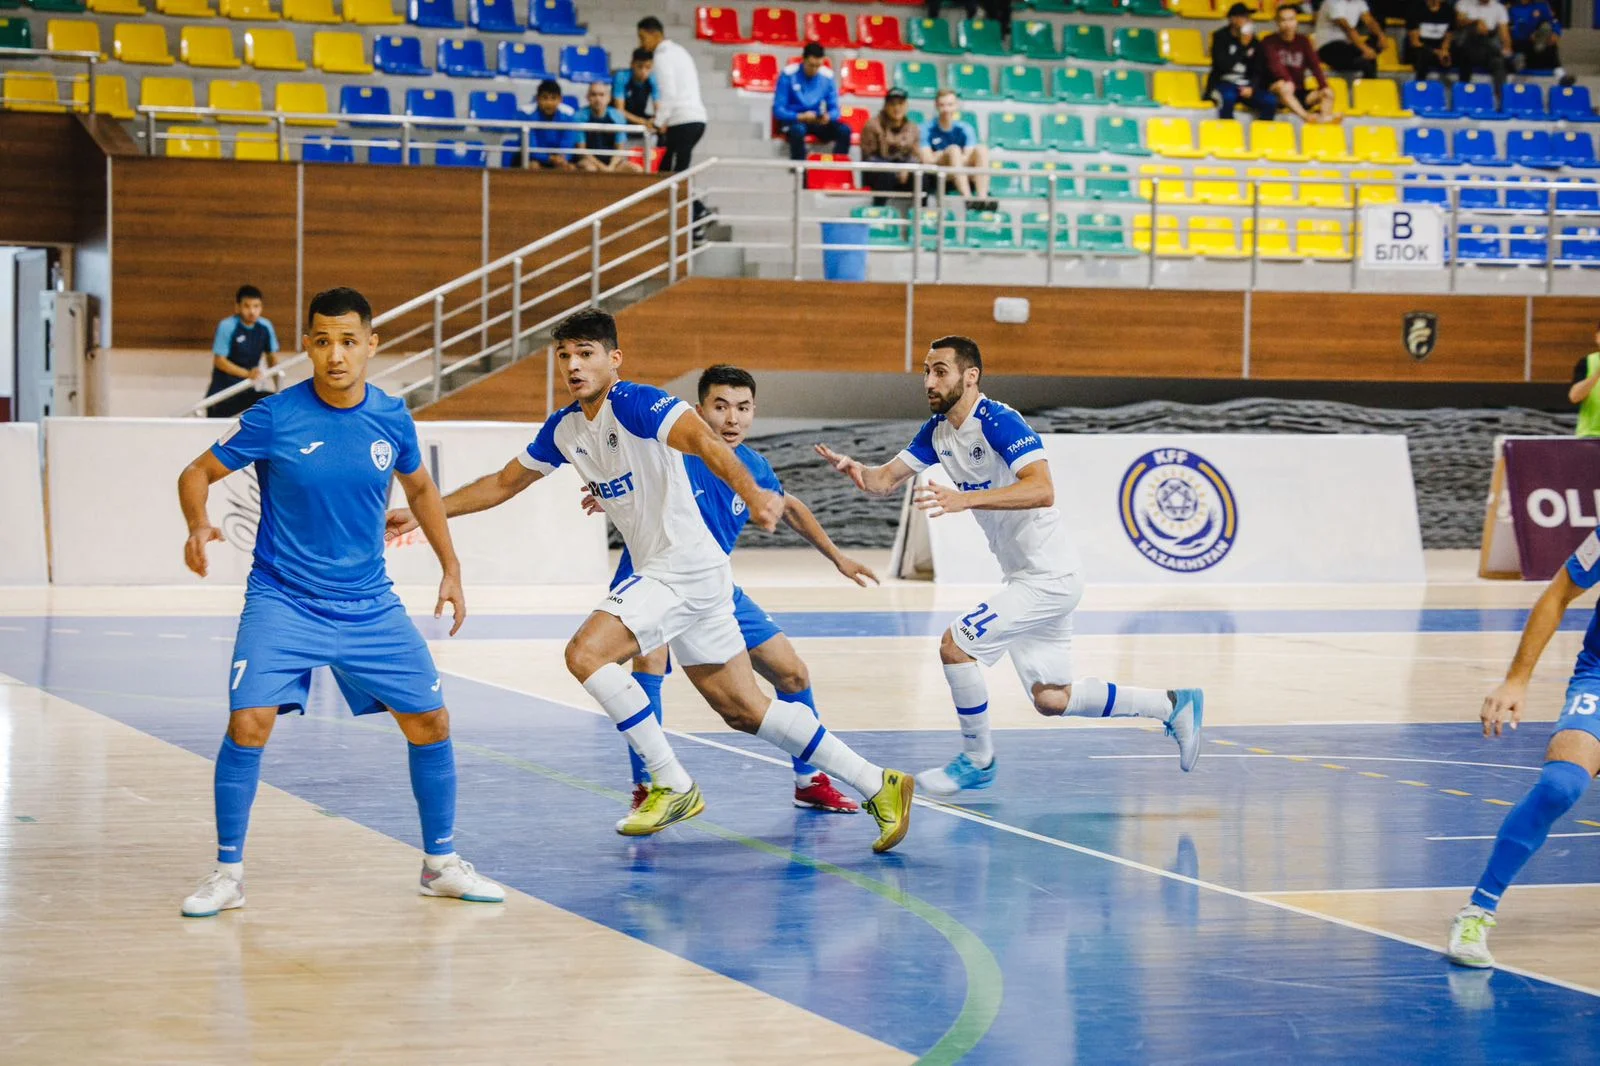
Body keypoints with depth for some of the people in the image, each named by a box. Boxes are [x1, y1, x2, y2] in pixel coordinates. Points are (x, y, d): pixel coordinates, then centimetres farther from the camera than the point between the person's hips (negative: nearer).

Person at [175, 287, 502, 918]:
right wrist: (198, 526, -24)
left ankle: (440, 864, 21)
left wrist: (451, 569, 14)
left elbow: (420, 488, 18)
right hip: (282, 601, -3)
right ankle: (228, 873, -2)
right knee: (248, 725, -19)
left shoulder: (392, 419, -2)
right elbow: (197, 474, -3)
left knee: (431, 724, 2)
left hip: (370, 606, 3)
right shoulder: (275, 418, -12)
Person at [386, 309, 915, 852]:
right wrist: (421, 513, 19)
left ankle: (673, 786, -9)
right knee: (744, 709, 9)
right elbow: (502, 483, 22)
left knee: (586, 653, -20)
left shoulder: (637, 403, -15)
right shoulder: (564, 429, 11)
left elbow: (704, 441, -32)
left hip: (686, 567, -9)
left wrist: (752, 493, -49)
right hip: (659, 573, 9)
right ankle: (878, 785, 15)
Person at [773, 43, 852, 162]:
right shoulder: (788, 75, -12)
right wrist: (800, 117, -29)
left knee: (844, 130, -24)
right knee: (798, 130, -39)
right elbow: (778, 110, -12)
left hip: (817, 121, 4)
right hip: (793, 120, -4)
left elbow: (834, 109, 3)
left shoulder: (827, 76, -2)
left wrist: (828, 116, -22)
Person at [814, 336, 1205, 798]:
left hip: (1049, 577, -10)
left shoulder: (998, 422, -20)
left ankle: (977, 760, 4)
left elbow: (1042, 490, -33)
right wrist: (855, 470, -15)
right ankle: (1173, 706, 27)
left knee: (955, 646, -15)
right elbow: (887, 479, 7)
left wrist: (965, 499, -42)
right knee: (1051, 699, 13)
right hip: (1026, 575, 10)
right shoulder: (938, 431, 6)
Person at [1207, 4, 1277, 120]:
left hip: (1246, 86, 4)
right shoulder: (1220, 37, -2)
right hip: (1223, 83, -4)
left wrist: (1251, 87, -8)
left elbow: (1257, 70, 11)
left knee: (1271, 101, -23)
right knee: (1228, 97, -39)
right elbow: (1224, 65, -15)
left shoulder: (1253, 41, 9)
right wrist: (1243, 46, -15)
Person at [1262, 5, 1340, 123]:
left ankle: (1324, 118, -47)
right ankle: (1305, 116, -55)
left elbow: (1314, 65, -1)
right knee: (1283, 87, -37)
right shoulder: (1269, 42, 0)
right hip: (1275, 92, -5)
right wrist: (1287, 82, -37)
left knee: (1328, 93, -18)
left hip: (1299, 93, 5)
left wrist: (1323, 86, -18)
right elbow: (1275, 65, -18)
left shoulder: (1302, 42, 11)